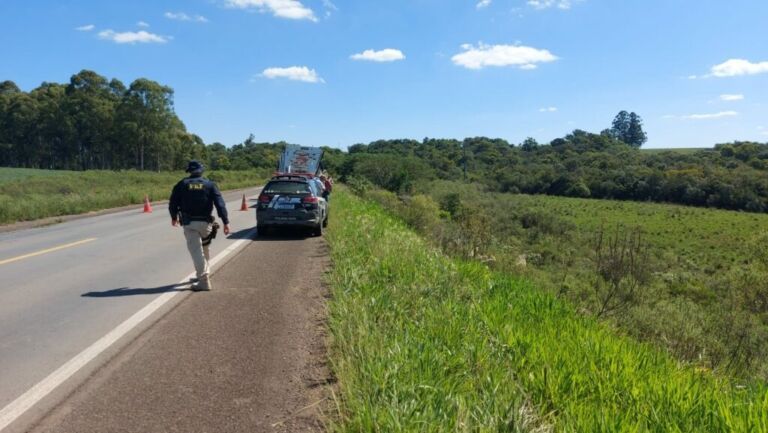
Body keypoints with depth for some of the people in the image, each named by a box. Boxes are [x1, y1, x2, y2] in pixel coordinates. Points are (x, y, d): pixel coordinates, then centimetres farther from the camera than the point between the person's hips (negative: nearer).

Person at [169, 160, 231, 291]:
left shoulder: (182, 184, 3)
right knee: (204, 247, 22)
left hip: (189, 223, -1)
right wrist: (226, 222, -7)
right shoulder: (210, 184, 4)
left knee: (196, 251, -3)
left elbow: (173, 203, 7)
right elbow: (220, 204, -5)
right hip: (205, 222, 2)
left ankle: (204, 280, -10)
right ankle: (203, 274, 28)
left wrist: (174, 217, 25)